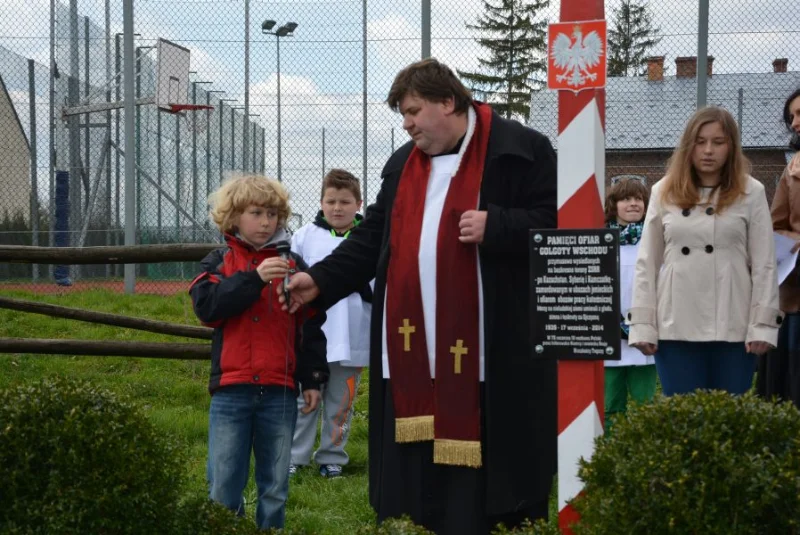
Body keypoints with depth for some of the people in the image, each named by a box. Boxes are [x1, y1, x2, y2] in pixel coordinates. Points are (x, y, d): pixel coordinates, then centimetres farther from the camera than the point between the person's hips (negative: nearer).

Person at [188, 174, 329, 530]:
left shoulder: (293, 266, 9)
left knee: (275, 487, 8)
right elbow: (207, 306, -13)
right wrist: (254, 278, -21)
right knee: (223, 486, 1)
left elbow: (311, 328, 10)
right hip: (231, 391, -1)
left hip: (279, 393, 1)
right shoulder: (218, 263, 6)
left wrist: (313, 380, 5)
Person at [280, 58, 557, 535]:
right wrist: (321, 281, 7)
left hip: (489, 353, -6)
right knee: (413, 475, 8)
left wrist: (495, 227, -19)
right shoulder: (402, 165, 19)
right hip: (412, 352, 6)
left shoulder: (520, 150, -3)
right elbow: (371, 240, 18)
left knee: (496, 470, -1)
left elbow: (555, 222, -7)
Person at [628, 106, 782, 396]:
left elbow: (764, 264, 2)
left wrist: (763, 323, -6)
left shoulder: (751, 193, 4)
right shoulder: (664, 192, 10)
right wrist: (642, 324, 1)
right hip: (676, 327, 1)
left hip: (733, 327, -1)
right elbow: (647, 262, 8)